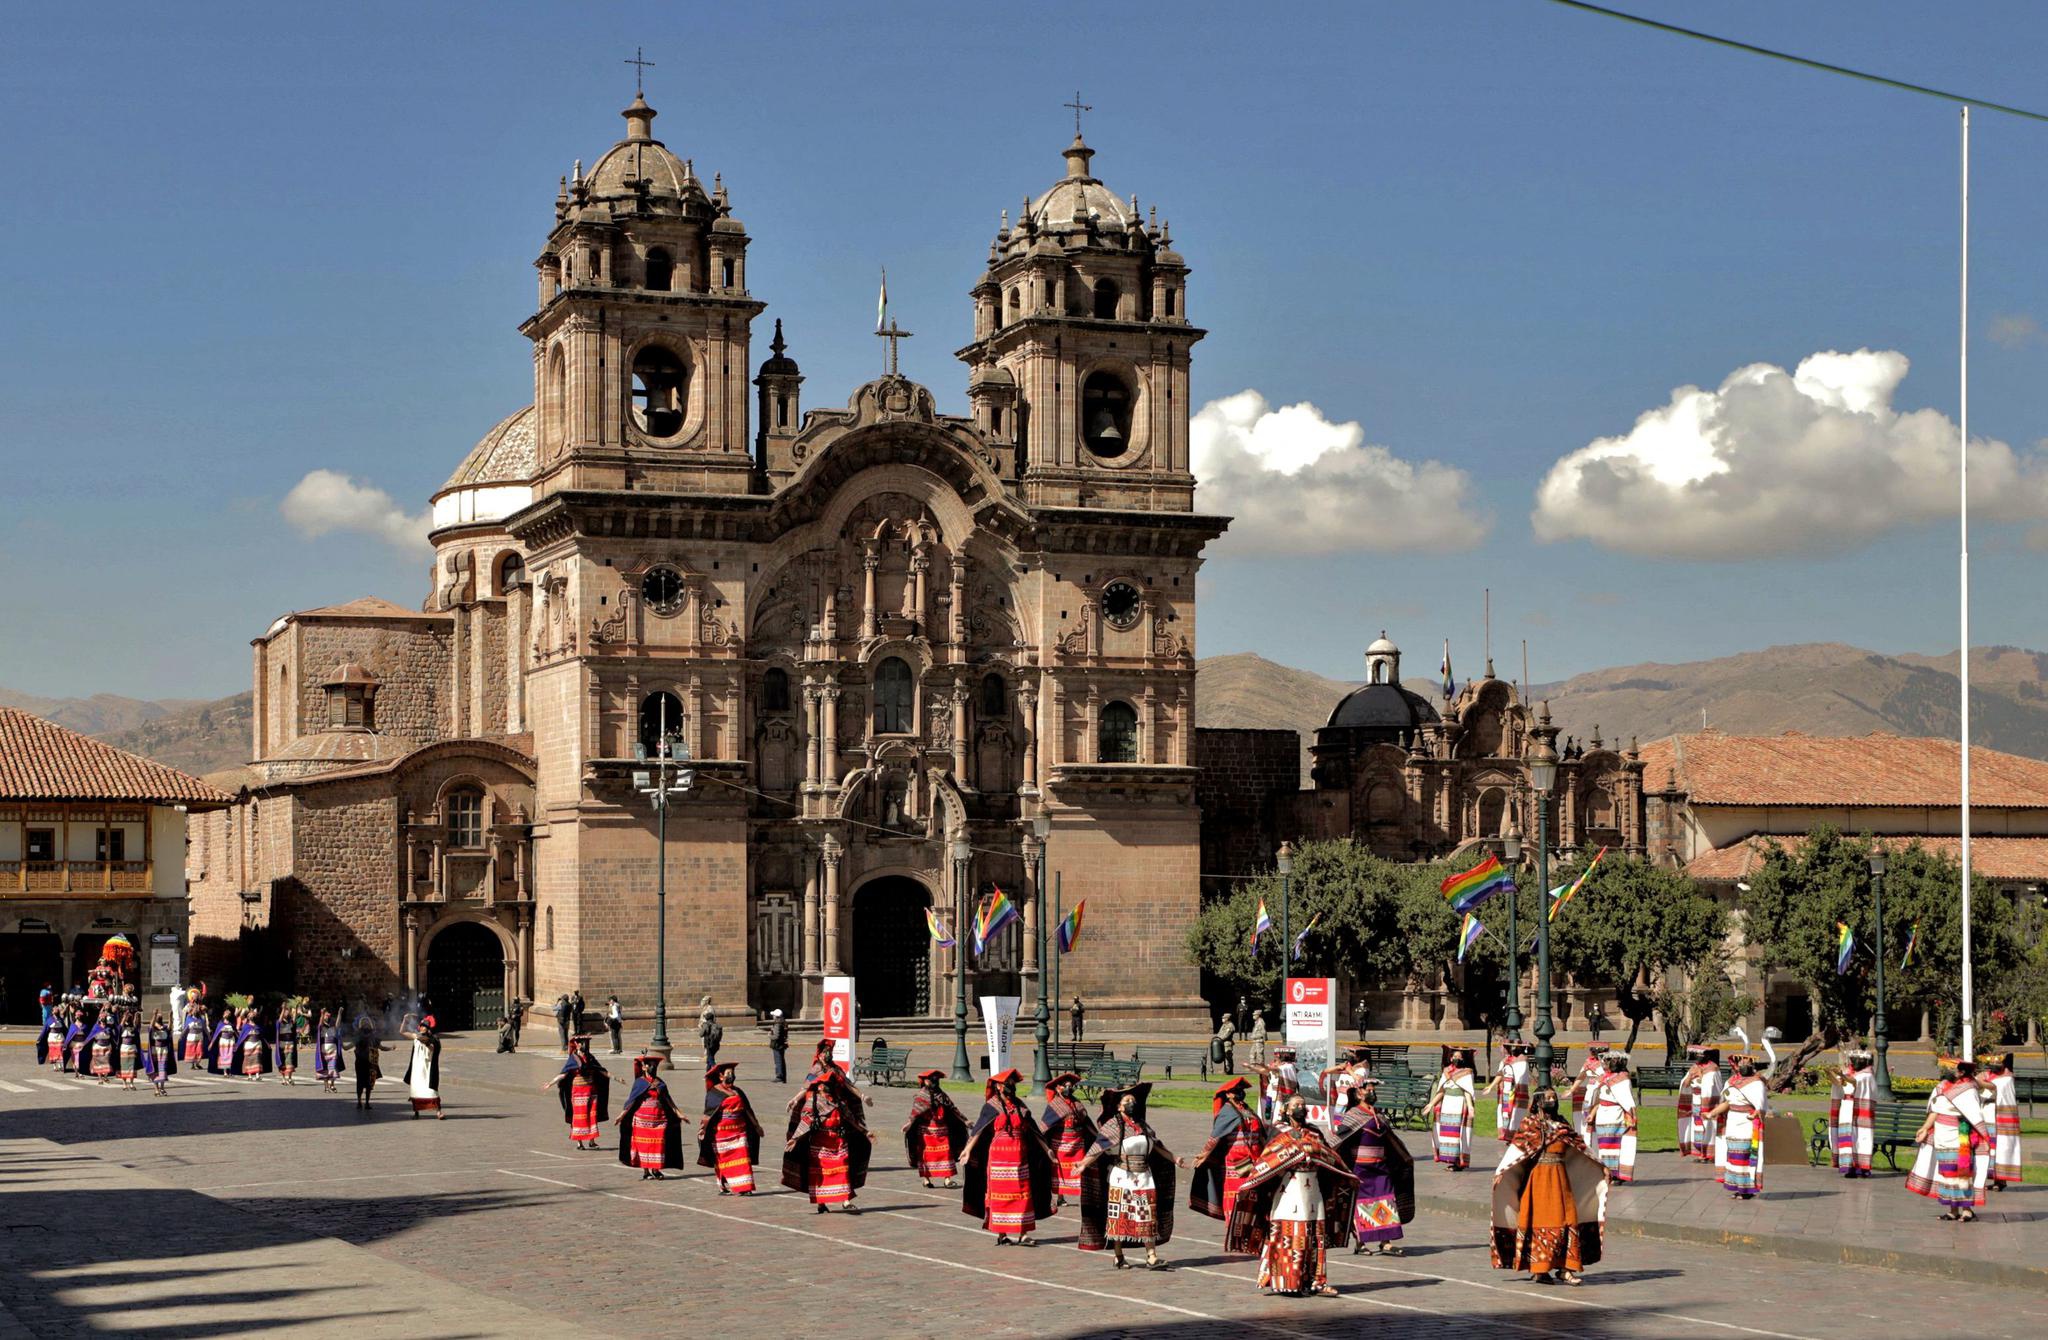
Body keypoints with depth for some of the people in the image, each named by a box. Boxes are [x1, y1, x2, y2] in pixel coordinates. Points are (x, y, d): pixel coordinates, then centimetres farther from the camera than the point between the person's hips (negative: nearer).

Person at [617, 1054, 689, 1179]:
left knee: (658, 1144, -1)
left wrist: (678, 1114, 8)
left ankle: (655, 1170, 8)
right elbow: (631, 1100, 2)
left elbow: (668, 1099, 11)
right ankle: (645, 1171, 6)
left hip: (659, 1119, 2)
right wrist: (621, 1115, -3)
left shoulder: (660, 1083, 9)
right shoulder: (639, 1082, 2)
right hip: (642, 1118, -2)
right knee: (643, 1144, -1)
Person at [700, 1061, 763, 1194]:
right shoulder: (714, 1093, -4)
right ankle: (723, 1188, 10)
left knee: (742, 1159, -3)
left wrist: (756, 1125, 18)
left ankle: (744, 1187, -3)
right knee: (723, 1160, 2)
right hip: (721, 1132, -5)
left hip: (739, 1131, 5)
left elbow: (747, 1110, 17)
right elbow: (708, 1113, -10)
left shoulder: (738, 1091, 13)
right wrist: (702, 1129, -20)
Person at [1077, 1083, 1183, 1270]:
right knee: (1119, 1218, 0)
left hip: (1144, 1177, 5)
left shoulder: (1142, 1126, 13)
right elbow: (1098, 1147, -13)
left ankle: (1151, 1258, 0)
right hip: (1121, 1177, -5)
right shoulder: (1113, 1126, -5)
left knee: (1148, 1218, 0)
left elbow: (1158, 1146, 23)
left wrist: (1174, 1159, 27)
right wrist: (1084, 1164, -25)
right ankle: (1118, 1258, 8)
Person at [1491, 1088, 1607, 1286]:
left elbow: (1579, 1145, 21)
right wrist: (1499, 1172, -20)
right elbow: (1516, 1148, -11)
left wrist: (1600, 1166, 24)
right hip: (1538, 1178, -5)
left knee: (1566, 1221, 0)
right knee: (1540, 1222, -3)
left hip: (1559, 1178, 5)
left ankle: (1564, 1269, 3)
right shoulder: (1530, 1124, -2)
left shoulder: (1561, 1124, 15)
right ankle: (1538, 1270, 2)